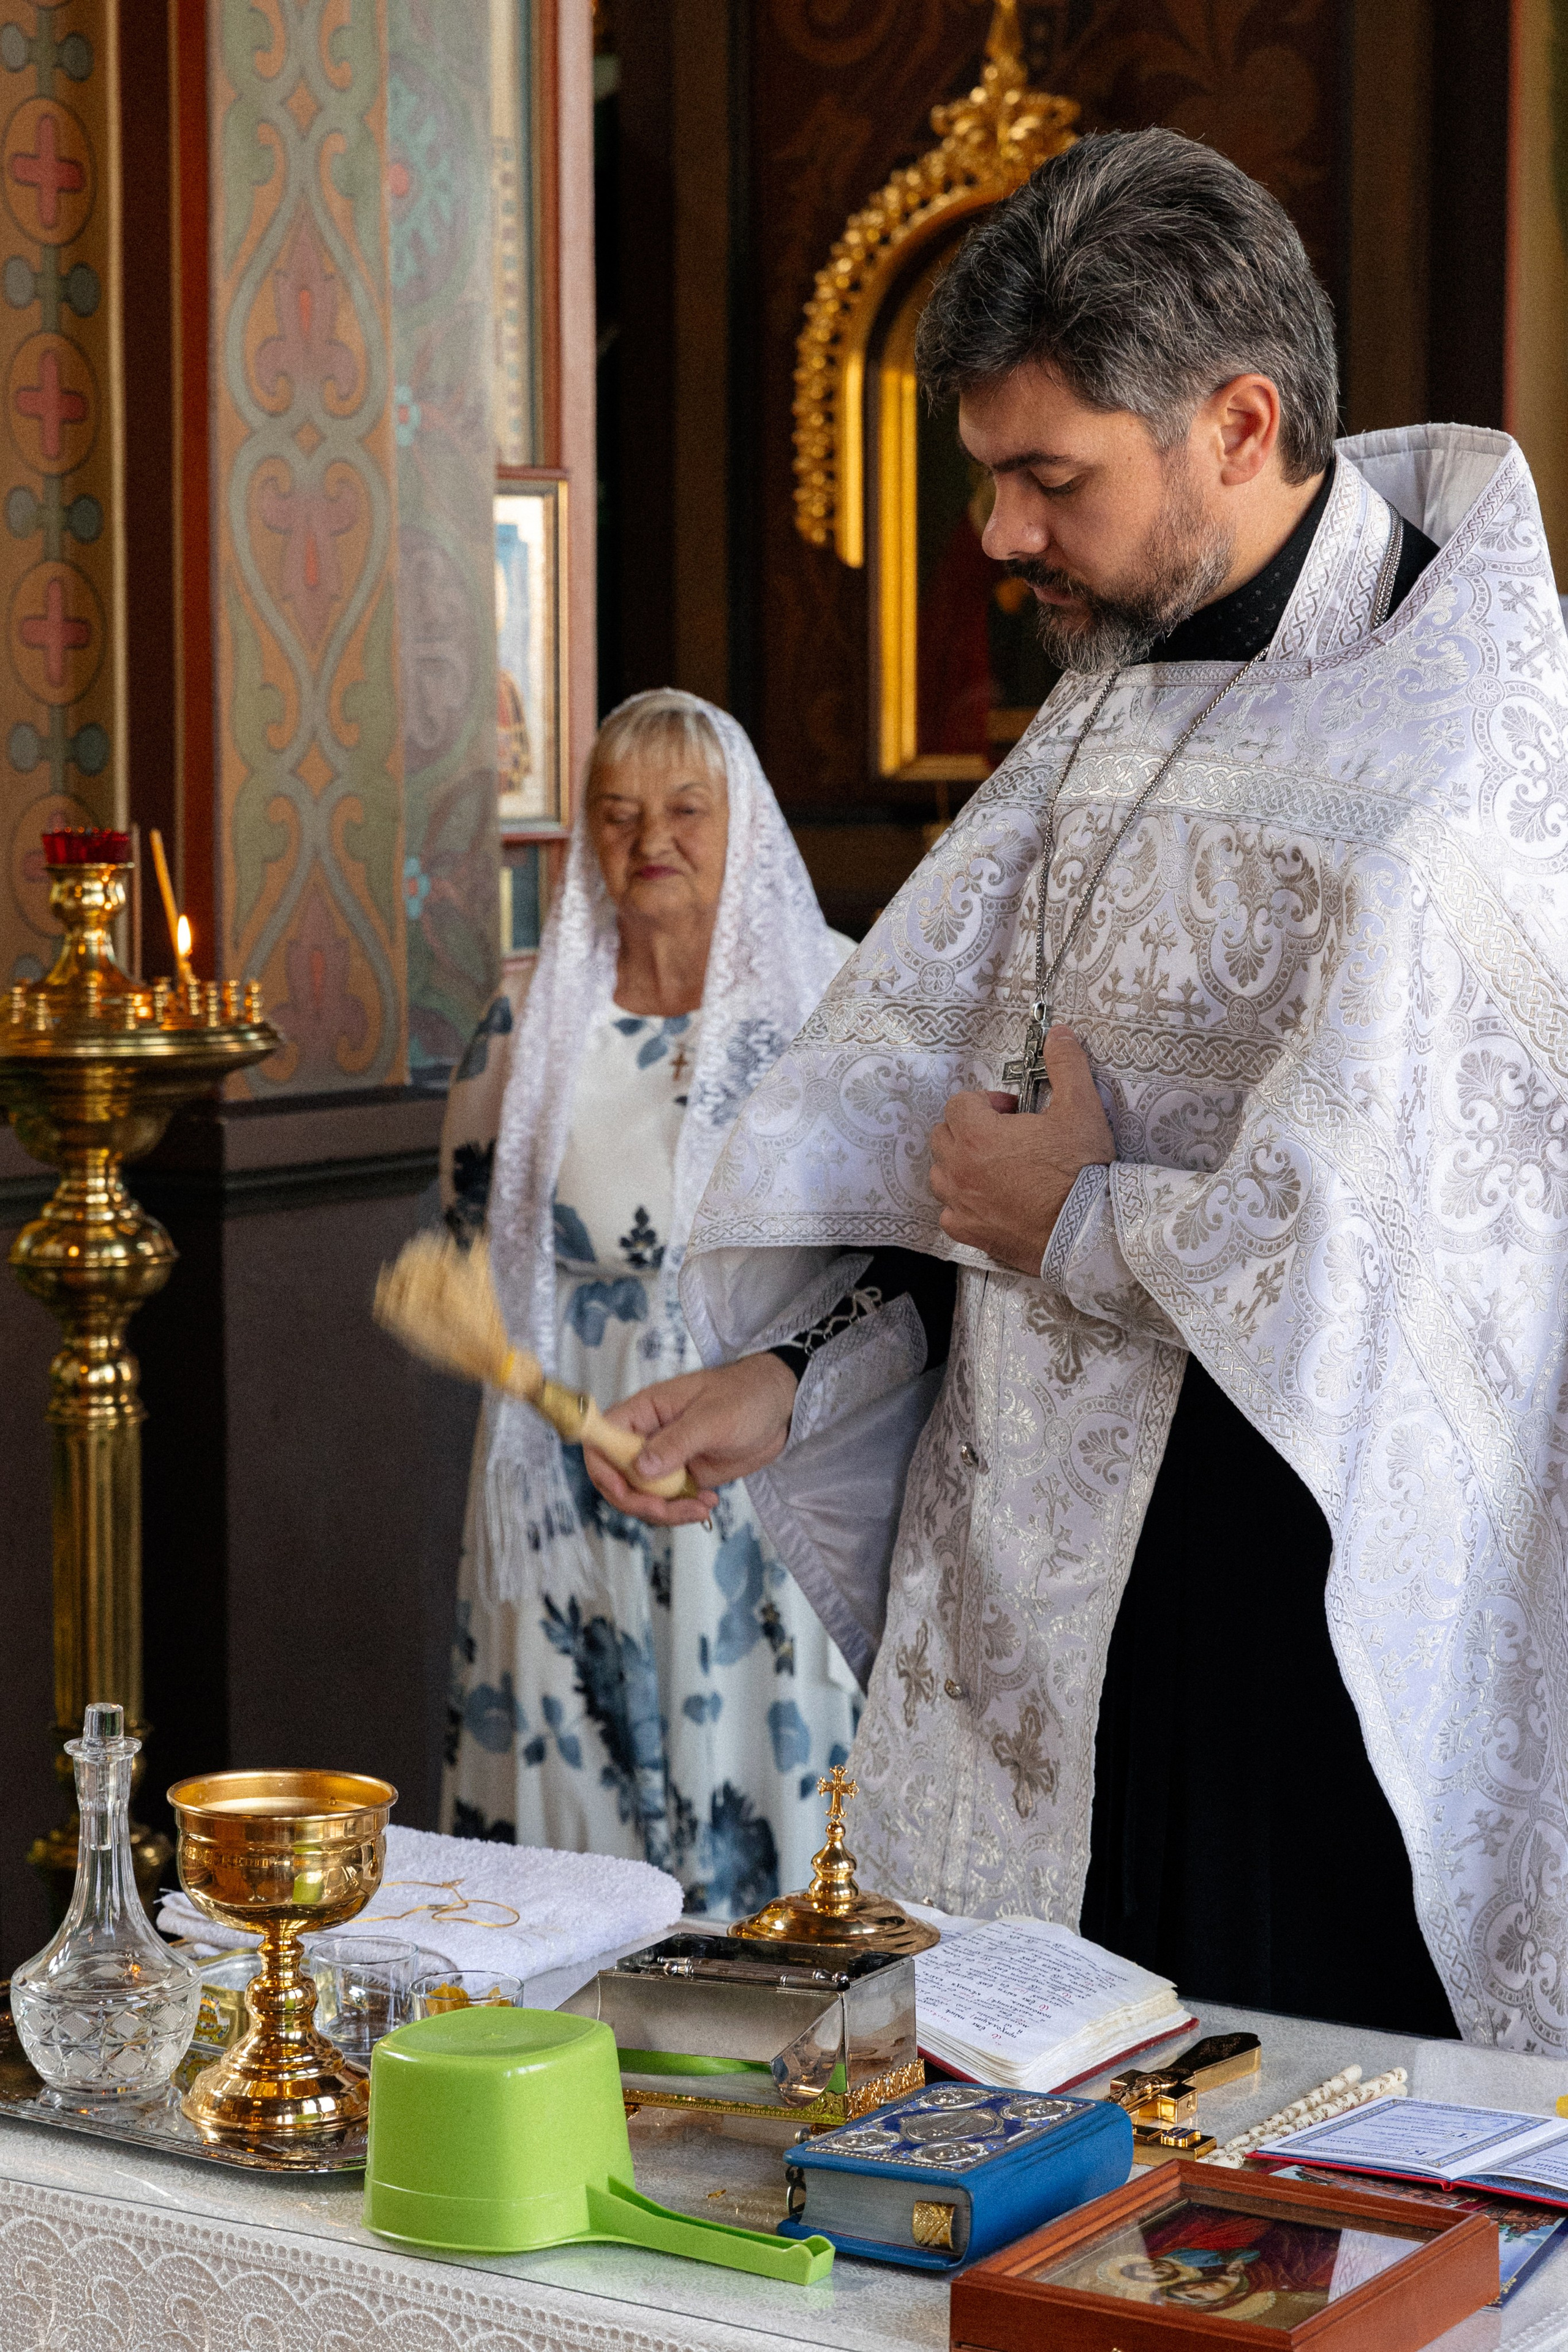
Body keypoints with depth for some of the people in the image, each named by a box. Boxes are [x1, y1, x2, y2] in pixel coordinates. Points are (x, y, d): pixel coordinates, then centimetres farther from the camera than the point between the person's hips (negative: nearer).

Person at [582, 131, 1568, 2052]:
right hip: (1031, 1569, 8)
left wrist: (1074, 1225, -10)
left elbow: (1377, 1234, -25)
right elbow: (939, 1086, 14)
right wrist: (796, 1368, 2)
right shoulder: (1124, 681, 11)